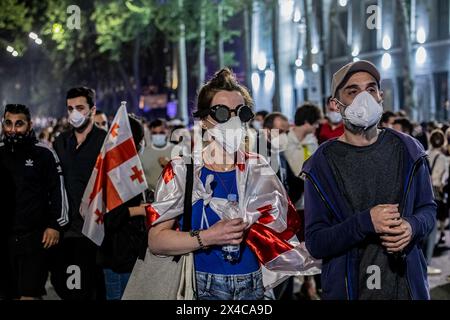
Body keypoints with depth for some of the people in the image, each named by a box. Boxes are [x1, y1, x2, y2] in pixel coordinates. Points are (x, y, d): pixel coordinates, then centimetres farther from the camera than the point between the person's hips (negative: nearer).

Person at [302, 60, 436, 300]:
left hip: (408, 284, 2)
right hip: (348, 288, -2)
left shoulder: (407, 150, 0)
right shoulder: (322, 164, -7)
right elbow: (315, 244, -9)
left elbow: (428, 208, 9)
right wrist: (365, 222, -24)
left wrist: (412, 227, -13)